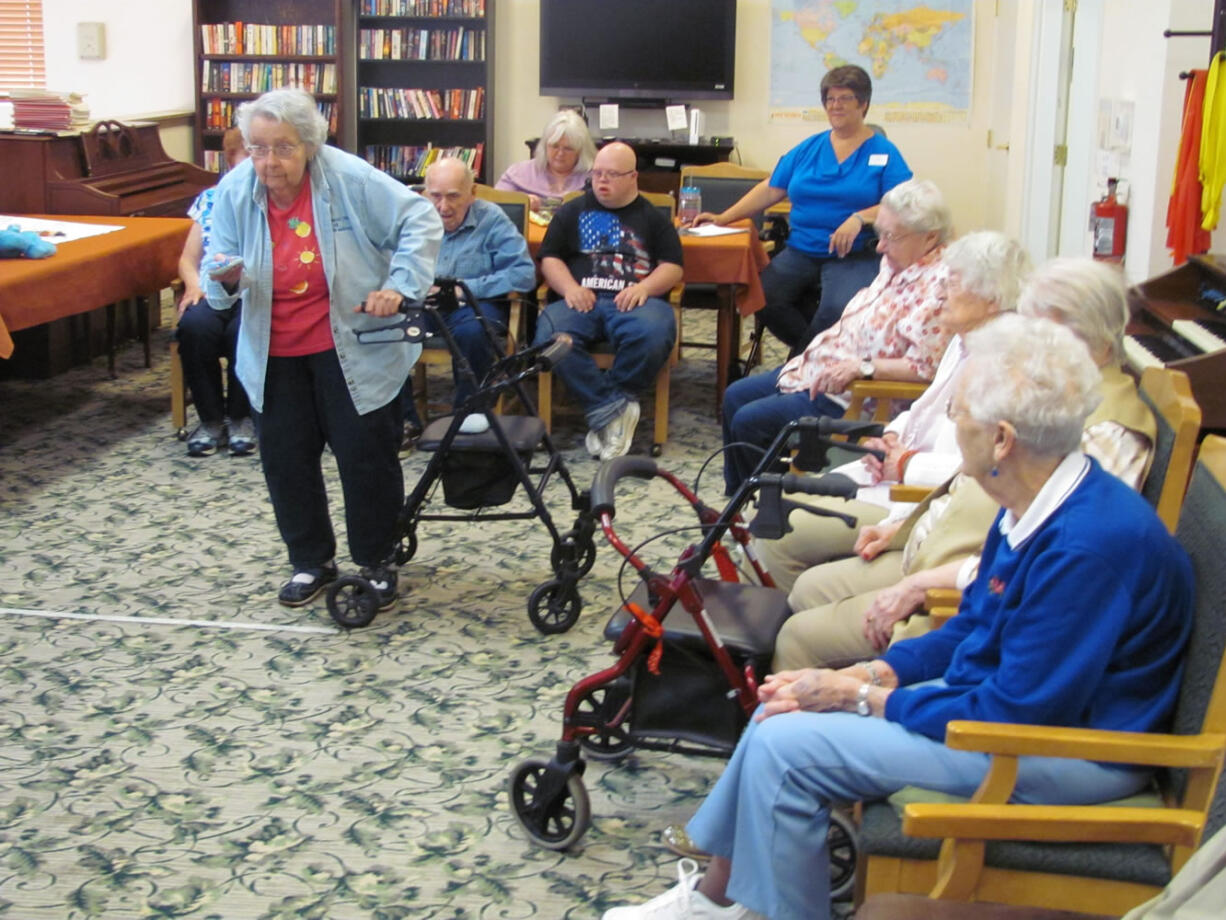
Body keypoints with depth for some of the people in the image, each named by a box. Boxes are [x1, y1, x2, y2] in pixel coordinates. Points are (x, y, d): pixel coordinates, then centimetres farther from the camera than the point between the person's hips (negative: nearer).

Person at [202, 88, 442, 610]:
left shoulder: (348, 178, -16)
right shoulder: (234, 191, -6)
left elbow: (420, 220, -11)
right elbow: (220, 270, -1)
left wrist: (398, 286, -20)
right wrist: (226, 279, -25)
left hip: (353, 347, -3)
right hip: (274, 354, 4)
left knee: (367, 455, 3)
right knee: (285, 460, 9)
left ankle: (377, 562, 22)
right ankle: (311, 561, 28)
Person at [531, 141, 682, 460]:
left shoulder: (653, 217, 21)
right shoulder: (573, 211, 24)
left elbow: (673, 267, 12)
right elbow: (549, 259, 17)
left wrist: (644, 287, -9)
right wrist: (569, 287, -5)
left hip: (632, 301, -1)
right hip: (582, 300, 1)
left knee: (653, 334, -37)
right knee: (550, 336, -34)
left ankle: (600, 410, -19)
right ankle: (614, 407, -28)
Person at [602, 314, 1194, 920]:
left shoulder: (1090, 544, -30)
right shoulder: (1035, 507, 1)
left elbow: (1015, 711, -26)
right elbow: (970, 631, 11)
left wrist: (863, 698, -16)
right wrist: (863, 676, -2)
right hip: (1013, 696, 10)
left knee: (785, 746, -15)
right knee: (784, 705, 8)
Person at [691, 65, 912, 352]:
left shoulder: (884, 153, 4)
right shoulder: (808, 149, 17)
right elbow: (770, 189, 17)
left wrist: (860, 218, -23)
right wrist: (724, 218, 7)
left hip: (854, 256, -4)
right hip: (800, 251, 4)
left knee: (838, 309, -34)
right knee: (763, 298, -23)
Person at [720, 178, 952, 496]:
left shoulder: (937, 286, -24)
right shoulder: (895, 264, 7)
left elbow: (924, 367, -29)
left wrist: (862, 368, -28)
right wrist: (820, 347, 11)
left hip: (851, 397, -11)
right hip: (823, 368, 11)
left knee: (748, 422, -12)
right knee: (735, 396, 15)